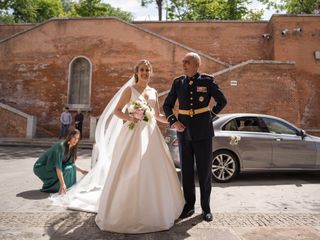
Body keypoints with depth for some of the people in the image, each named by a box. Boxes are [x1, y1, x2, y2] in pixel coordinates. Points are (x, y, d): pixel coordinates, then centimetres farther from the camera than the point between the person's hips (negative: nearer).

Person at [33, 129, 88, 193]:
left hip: (51, 167, 8)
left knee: (71, 167, -6)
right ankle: (48, 187, -6)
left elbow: (71, 163, 13)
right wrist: (62, 183, -36)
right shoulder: (61, 146, -28)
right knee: (66, 170, -23)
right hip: (41, 168, -8)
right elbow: (58, 166, -33)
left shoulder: (71, 148, -3)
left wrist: (81, 170, 4)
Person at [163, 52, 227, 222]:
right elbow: (167, 105, 10)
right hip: (184, 132, 3)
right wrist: (173, 122, -4)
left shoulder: (207, 81, -2)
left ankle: (206, 208, 22)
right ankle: (189, 206, 23)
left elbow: (222, 101, 6)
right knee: (186, 171, 9)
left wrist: (210, 115, 2)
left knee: (205, 171, 6)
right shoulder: (178, 82, 6)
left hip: (203, 132, -2)